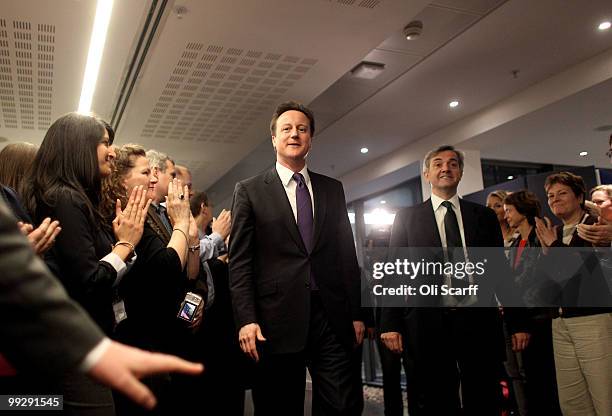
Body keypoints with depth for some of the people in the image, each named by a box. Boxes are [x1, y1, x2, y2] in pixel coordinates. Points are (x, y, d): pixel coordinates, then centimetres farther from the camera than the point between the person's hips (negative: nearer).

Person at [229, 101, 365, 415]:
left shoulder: (333, 189, 14)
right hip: (277, 321, -2)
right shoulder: (249, 191, 5)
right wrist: (246, 320, -10)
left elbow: (347, 254, 13)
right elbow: (240, 261, -1)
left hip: (332, 318, 3)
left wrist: (356, 314, 9)